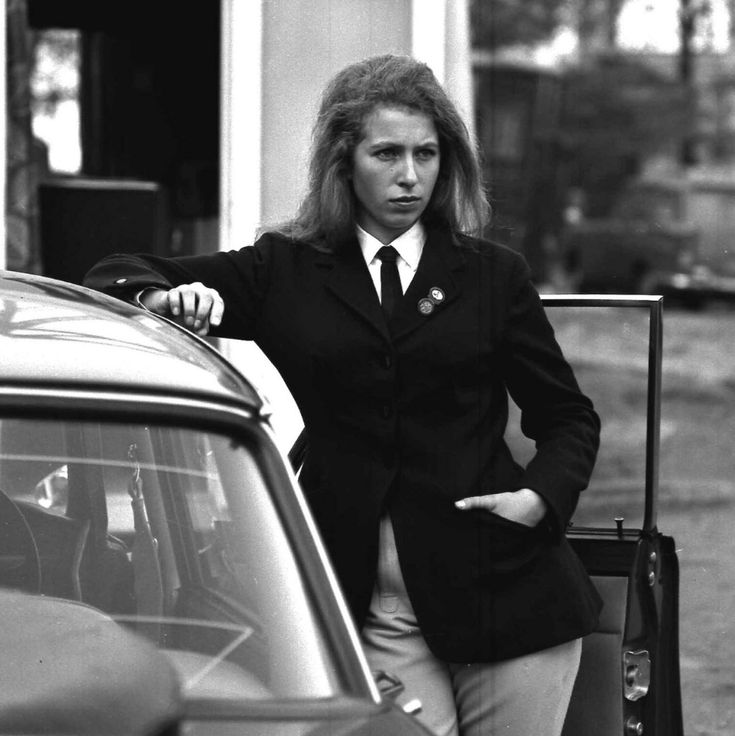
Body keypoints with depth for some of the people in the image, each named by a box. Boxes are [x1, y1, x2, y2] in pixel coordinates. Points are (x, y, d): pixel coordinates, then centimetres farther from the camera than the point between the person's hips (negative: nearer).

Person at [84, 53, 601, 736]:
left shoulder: (492, 276, 9)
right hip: (372, 606, -1)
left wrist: (543, 497, -5)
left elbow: (568, 417, 15)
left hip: (501, 594, 1)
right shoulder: (286, 272, 9)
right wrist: (165, 298, -14)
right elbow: (119, 275, 9)